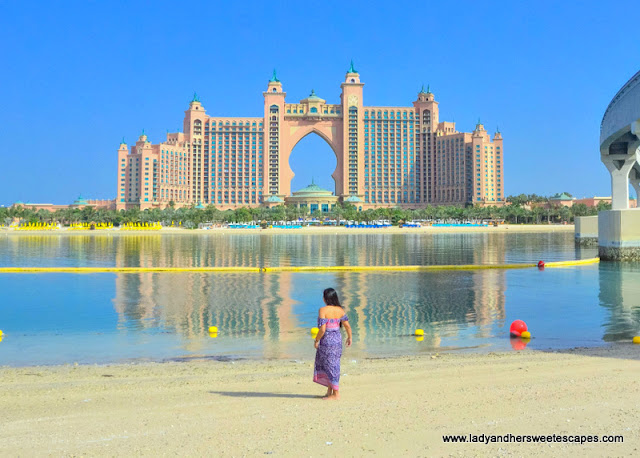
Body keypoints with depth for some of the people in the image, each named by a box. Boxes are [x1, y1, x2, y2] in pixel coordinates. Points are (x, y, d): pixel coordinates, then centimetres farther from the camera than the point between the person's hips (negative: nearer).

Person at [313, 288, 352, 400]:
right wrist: (349, 337, 18)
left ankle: (336, 393, 9)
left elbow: (322, 329, -20)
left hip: (327, 340, -6)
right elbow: (347, 325, 3)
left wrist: (316, 340, -7)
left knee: (331, 365, 2)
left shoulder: (323, 310, -16)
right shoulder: (340, 310, 2)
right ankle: (329, 391, 24)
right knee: (333, 364, 17)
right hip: (337, 339, 7)